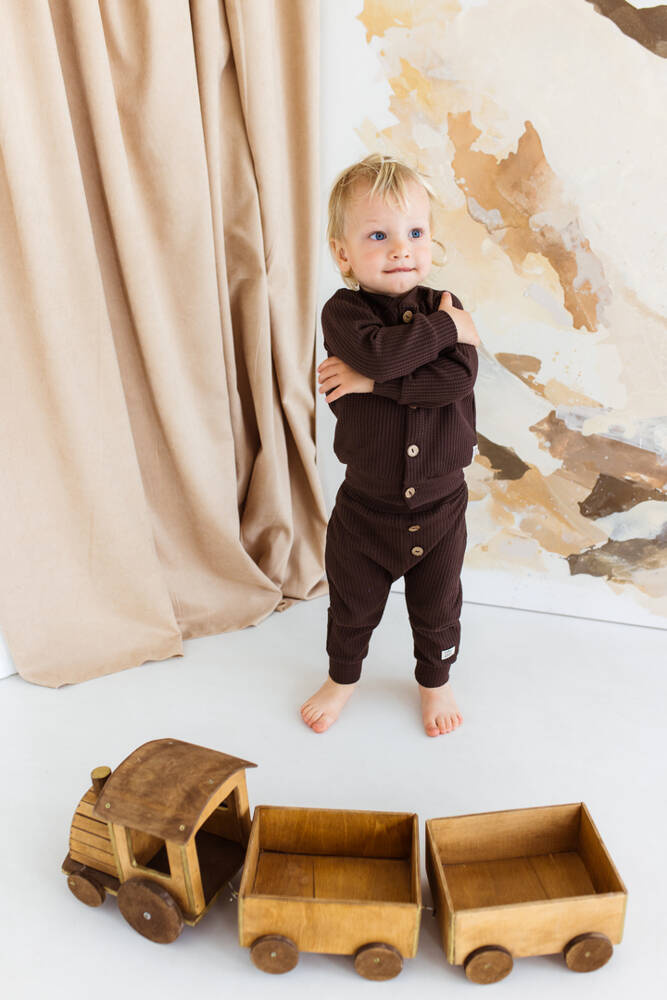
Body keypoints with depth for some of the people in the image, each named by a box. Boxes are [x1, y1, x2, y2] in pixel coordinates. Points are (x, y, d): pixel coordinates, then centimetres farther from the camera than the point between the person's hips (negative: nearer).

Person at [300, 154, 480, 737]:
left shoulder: (446, 308, -5)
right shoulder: (344, 311, -12)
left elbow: (457, 377, -23)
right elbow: (376, 349, -34)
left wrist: (372, 381, -26)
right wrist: (446, 329, -22)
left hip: (440, 504, 2)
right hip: (366, 507, -1)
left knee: (437, 610, 20)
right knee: (353, 607, 19)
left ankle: (436, 681, 48)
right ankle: (342, 677, 48)